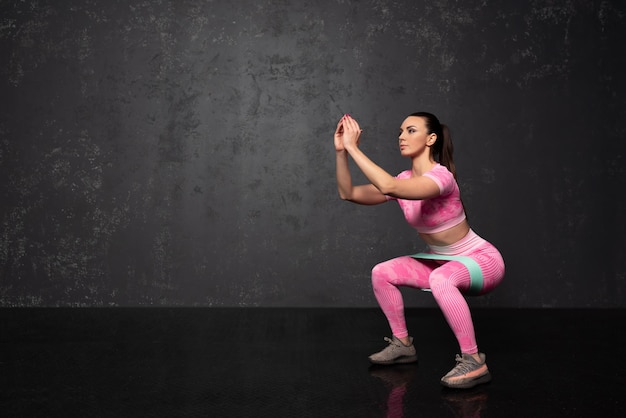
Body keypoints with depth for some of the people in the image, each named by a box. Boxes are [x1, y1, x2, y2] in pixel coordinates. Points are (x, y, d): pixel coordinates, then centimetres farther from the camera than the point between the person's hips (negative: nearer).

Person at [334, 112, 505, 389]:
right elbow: (348, 193, -5)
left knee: (440, 280, -39)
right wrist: (341, 151, -15)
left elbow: (388, 187, -43)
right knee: (382, 274, 1)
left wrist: (354, 148, -37)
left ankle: (473, 362, -26)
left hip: (482, 260, -8)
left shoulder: (441, 177, -27)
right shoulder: (404, 181, -2)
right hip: (445, 263, 8)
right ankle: (402, 344, 17)